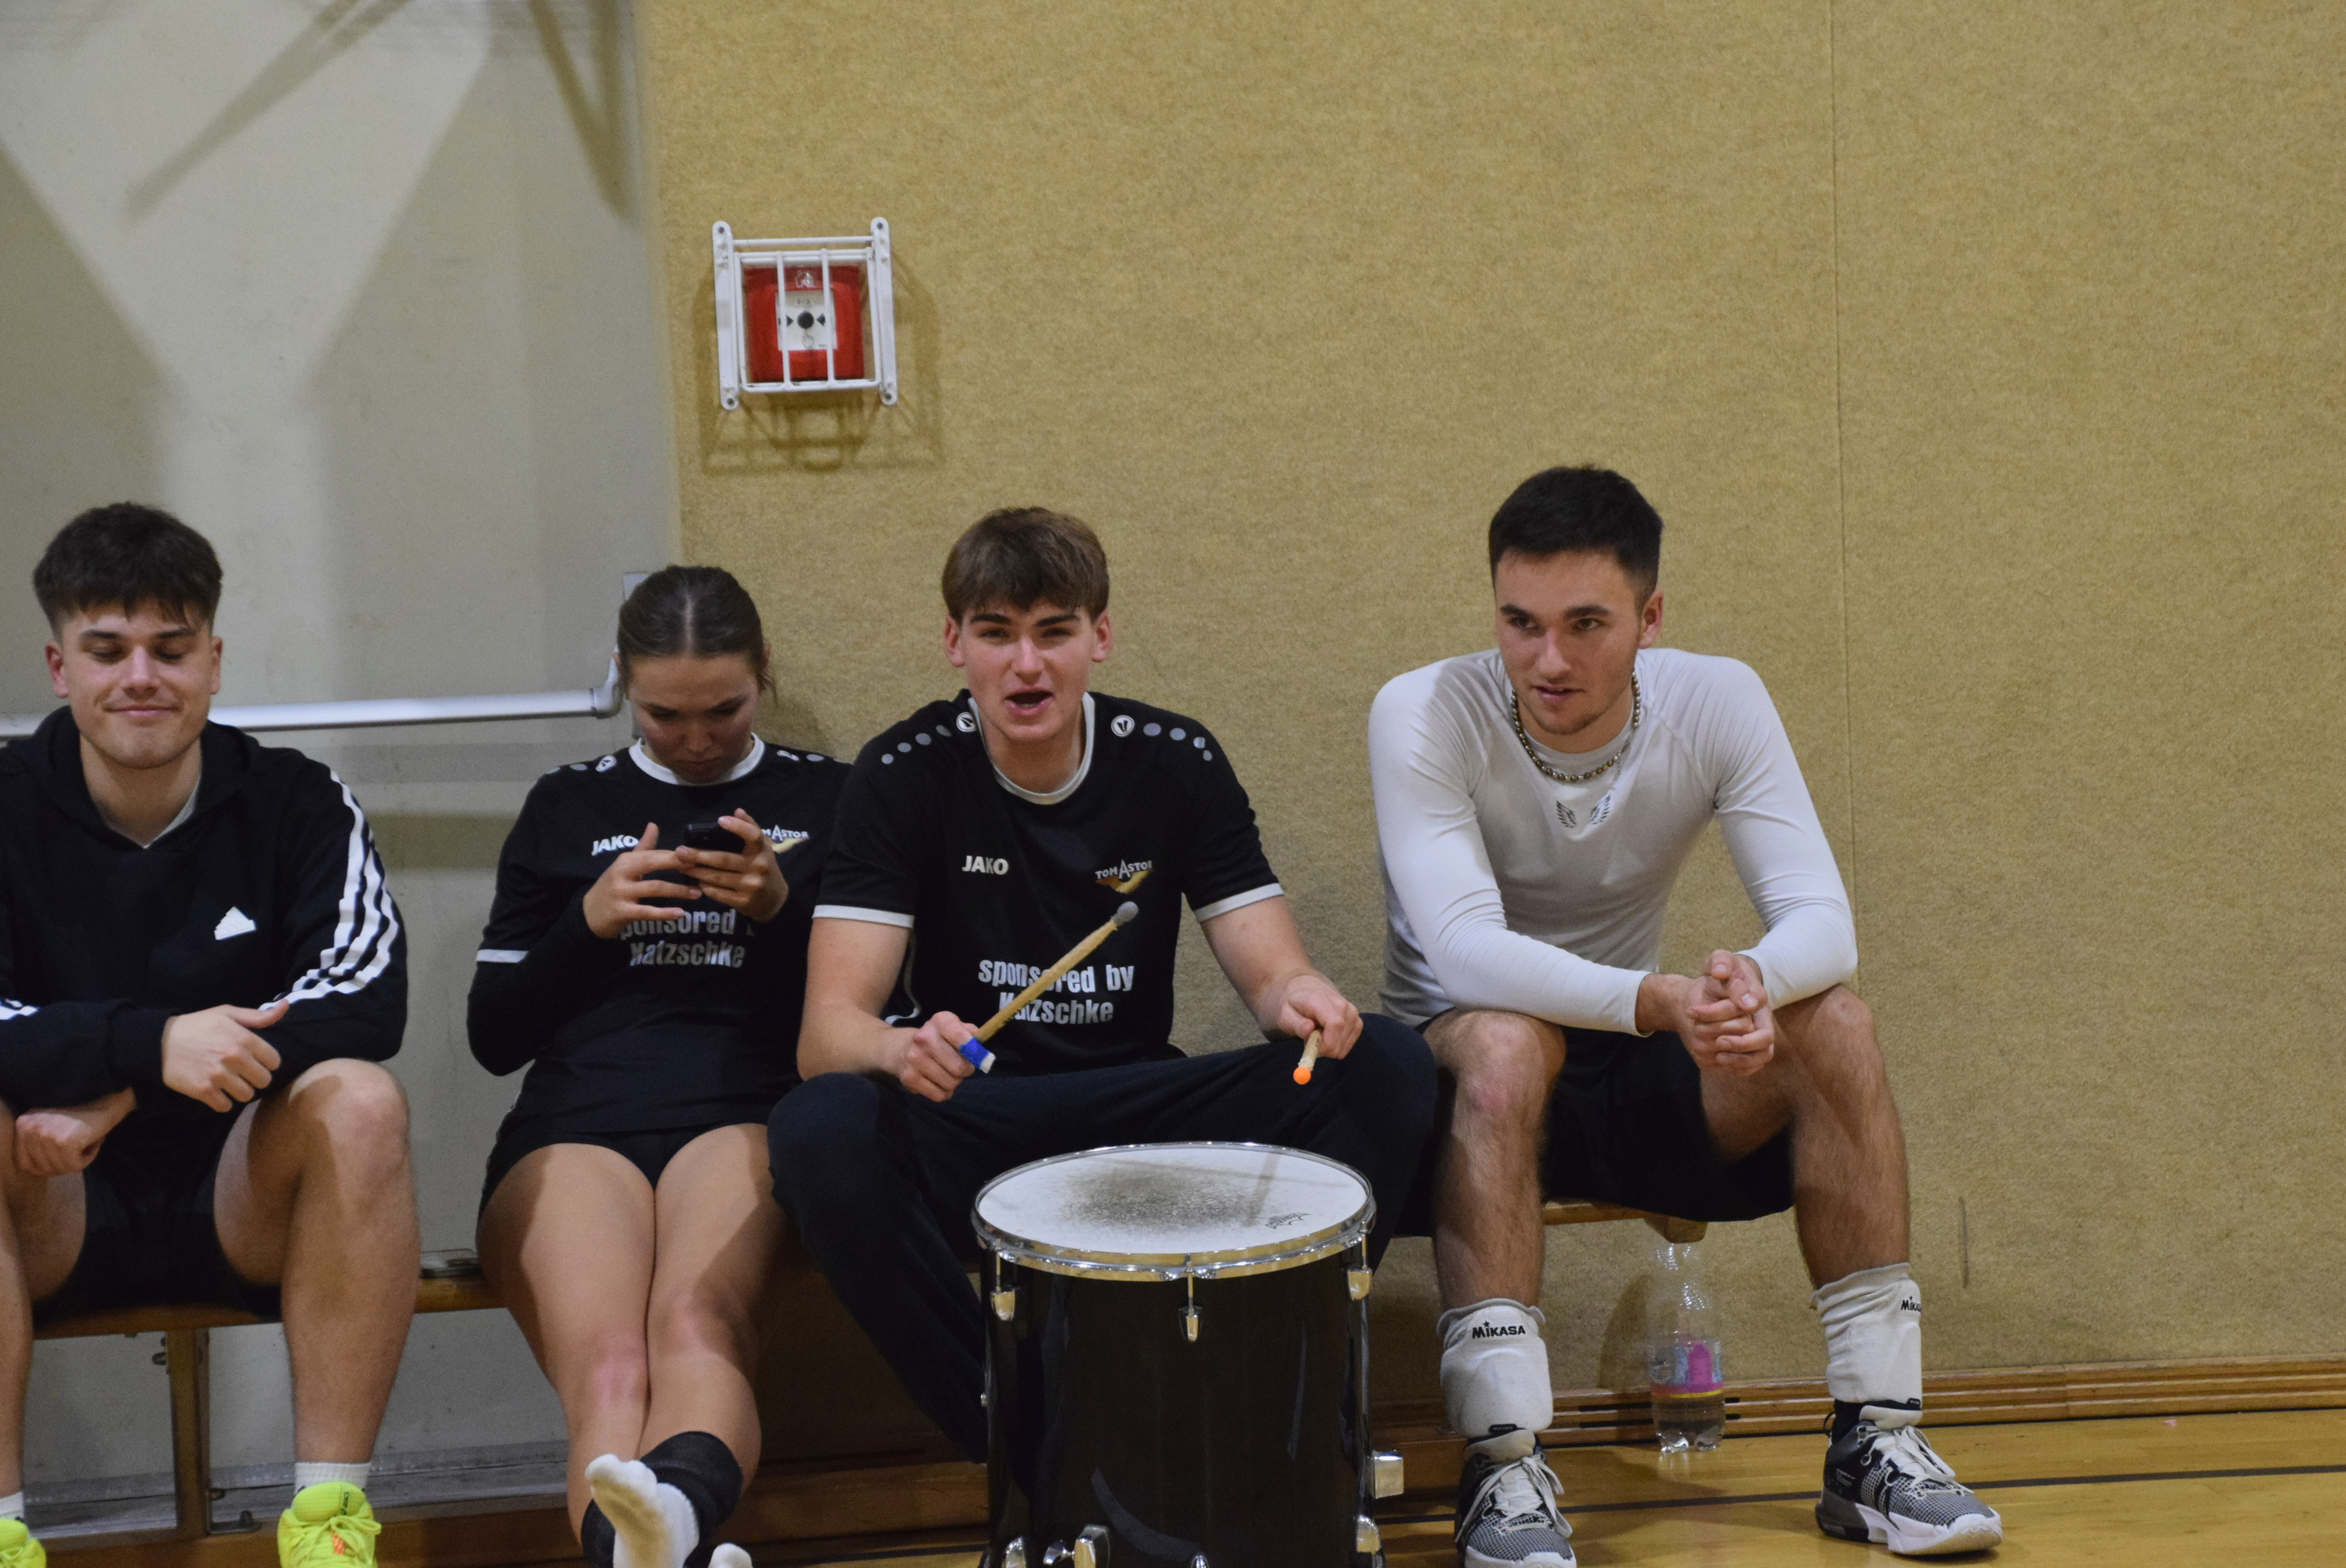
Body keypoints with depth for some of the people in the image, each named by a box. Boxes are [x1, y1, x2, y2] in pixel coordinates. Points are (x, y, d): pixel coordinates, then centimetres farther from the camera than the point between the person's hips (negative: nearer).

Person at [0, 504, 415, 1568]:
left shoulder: (296, 804, -1)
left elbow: (368, 1002, -16)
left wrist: (114, 1097, -22)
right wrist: (152, 1044, -34)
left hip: (242, 1200, 0)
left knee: (357, 1102, -29)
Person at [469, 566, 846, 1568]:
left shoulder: (826, 800, 19)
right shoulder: (568, 807, 23)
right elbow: (494, 1036, 19)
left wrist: (782, 907, -5)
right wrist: (590, 922, 2)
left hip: (749, 1111, -1)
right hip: (576, 1124, 1)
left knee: (697, 1320, -39)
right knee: (605, 1365, -34)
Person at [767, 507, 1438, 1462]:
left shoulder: (1177, 763, 0)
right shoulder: (905, 775, -7)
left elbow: (1270, 971, -4)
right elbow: (826, 1030, -16)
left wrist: (1301, 998, -30)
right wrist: (901, 1049, -41)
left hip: (1138, 1112, 2)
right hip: (966, 1123, -2)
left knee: (1390, 1068, -21)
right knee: (820, 1135, -36)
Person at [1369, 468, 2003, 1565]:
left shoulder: (1717, 703, -9)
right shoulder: (1423, 716, -19)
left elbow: (1823, 920, -18)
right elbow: (1463, 947, -31)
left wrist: (1755, 979, -42)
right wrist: (1654, 1001, -47)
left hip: (1631, 1074, 3)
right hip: (1460, 1074, -3)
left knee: (1835, 1026, -22)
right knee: (1506, 1044, -37)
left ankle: (1874, 1442, -17)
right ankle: (1503, 1473, -36)